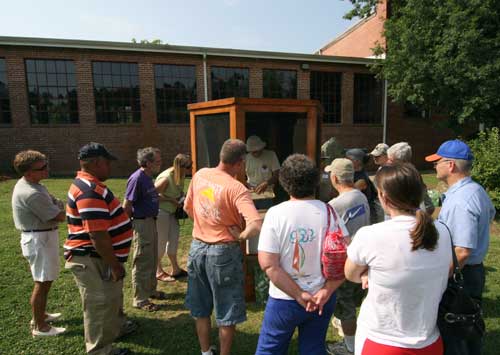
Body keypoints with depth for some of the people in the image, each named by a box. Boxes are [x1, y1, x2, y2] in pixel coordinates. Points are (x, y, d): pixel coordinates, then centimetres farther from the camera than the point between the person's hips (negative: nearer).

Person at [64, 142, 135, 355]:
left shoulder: (90, 185, 10)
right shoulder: (90, 191, -27)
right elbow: (97, 235, -30)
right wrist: (114, 264, -22)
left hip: (101, 257, 11)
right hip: (92, 260, -11)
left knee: (112, 298, 28)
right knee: (100, 305, 6)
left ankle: (117, 326, 48)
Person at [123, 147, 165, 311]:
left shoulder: (148, 177, 7)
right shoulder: (137, 178, -20)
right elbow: (126, 206, -19)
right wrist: (133, 222, -9)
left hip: (151, 222, 9)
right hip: (142, 223, -9)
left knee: (152, 259, 20)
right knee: (142, 262, 1)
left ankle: (151, 290, 37)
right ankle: (140, 299, 15)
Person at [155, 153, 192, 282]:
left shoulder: (180, 175, -2)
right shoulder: (166, 178, -27)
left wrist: (182, 197, -3)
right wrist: (172, 200, -21)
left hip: (171, 211, 8)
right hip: (161, 211, -8)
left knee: (174, 239, 12)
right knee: (161, 241, 3)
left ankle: (175, 269, 25)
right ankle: (158, 271, 21)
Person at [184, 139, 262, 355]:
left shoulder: (199, 175, -2)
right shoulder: (236, 188, -21)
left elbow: (188, 208, 11)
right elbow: (257, 225, -33)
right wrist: (240, 236, -15)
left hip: (197, 247, 6)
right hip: (223, 252, -6)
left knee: (200, 309, 22)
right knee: (226, 313, 13)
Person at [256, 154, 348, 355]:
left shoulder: (276, 214, -16)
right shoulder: (329, 212, -8)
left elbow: (268, 264, -18)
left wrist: (299, 295, -13)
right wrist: (326, 291, -11)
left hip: (284, 300, -3)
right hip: (322, 300, 3)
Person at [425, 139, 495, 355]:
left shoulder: (460, 201, -28)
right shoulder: (477, 190, 5)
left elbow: (462, 252, -30)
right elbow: (490, 214, 25)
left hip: (459, 275, -10)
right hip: (475, 271, 10)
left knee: (451, 334, 6)